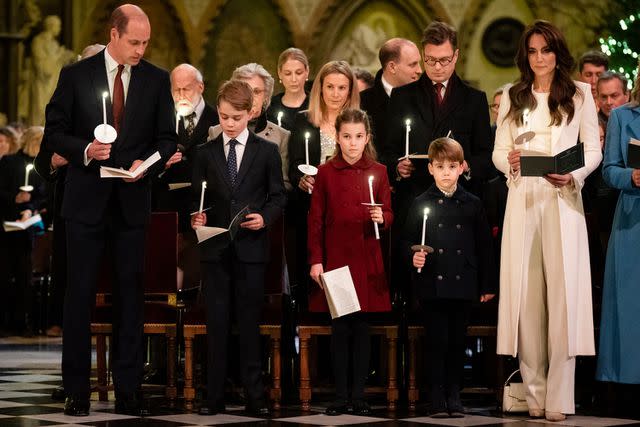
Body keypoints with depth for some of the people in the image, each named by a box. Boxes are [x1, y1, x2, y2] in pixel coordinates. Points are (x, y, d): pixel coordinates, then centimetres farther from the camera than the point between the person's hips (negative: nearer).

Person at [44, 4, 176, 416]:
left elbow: (167, 137, 7)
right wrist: (85, 150, -17)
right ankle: (76, 391, 8)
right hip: (87, 201, -1)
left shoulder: (157, 80, 4)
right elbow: (55, 131, 1)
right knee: (79, 295, 2)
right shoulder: (76, 75, -1)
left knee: (131, 296, 5)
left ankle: (128, 391, 10)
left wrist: (146, 163, -12)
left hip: (132, 202, 2)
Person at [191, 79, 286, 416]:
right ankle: (214, 396, 7)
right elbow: (197, 196, 10)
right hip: (215, 249, 1)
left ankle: (254, 396, 8)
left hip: (251, 247, -1)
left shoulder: (266, 151, 4)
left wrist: (265, 218, -12)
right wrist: (198, 217, -10)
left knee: (250, 322, 3)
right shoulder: (206, 153, 8)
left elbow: (278, 196, 5)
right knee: (216, 323, 3)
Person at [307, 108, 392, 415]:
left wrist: (381, 218, -17)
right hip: (334, 259, -1)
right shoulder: (325, 173, 1)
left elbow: (388, 216, 7)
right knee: (339, 328, 2)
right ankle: (341, 395, 9)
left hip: (366, 260, 1)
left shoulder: (378, 172, 4)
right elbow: (316, 220, 2)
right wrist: (315, 260, -4)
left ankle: (359, 394, 10)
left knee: (362, 327, 3)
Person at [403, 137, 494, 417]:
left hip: (462, 286, 2)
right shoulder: (421, 204, 2)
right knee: (437, 342, 0)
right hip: (432, 285, -1)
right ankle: (437, 398, 7)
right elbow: (407, 239, 5)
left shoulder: (472, 204, 6)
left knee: (457, 342, 6)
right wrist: (413, 256, -17)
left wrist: (487, 285, 7)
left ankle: (454, 395, 16)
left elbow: (484, 245, 9)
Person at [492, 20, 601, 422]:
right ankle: (533, 389, 4)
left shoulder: (580, 94, 7)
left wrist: (572, 176, -14)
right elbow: (498, 151, 11)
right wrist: (509, 161, -11)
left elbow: (593, 150, 4)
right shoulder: (512, 97, 13)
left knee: (563, 291, -7)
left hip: (563, 200, -2)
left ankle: (559, 396, -7)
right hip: (522, 198, 2)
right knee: (526, 292, -1)